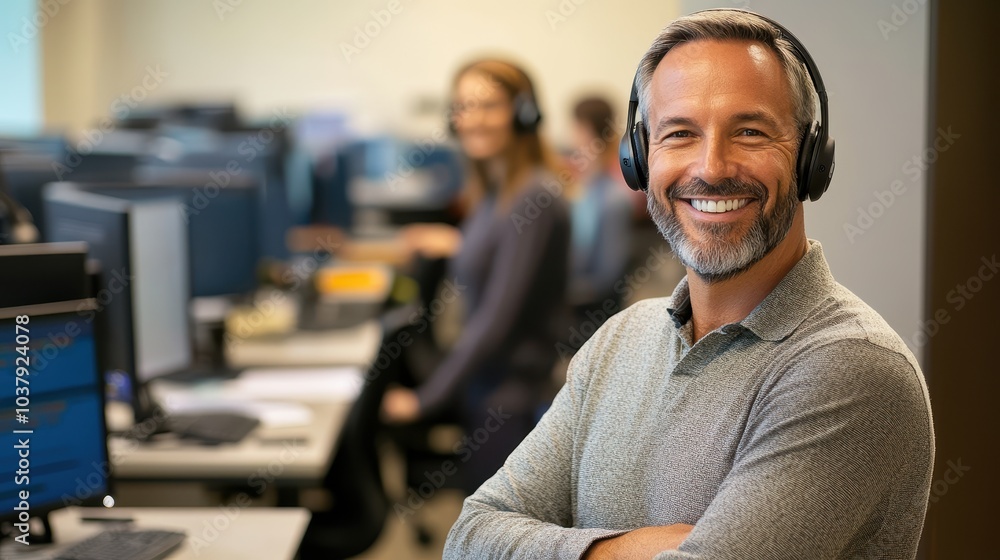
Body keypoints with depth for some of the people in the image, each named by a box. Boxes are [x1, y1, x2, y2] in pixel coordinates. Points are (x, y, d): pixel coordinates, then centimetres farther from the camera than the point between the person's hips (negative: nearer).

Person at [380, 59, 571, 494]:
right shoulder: (493, 190, 8)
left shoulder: (534, 198, -20)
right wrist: (460, 246, 27)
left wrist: (426, 398, -17)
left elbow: (496, 317, -22)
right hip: (480, 383, 9)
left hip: (510, 400, -9)